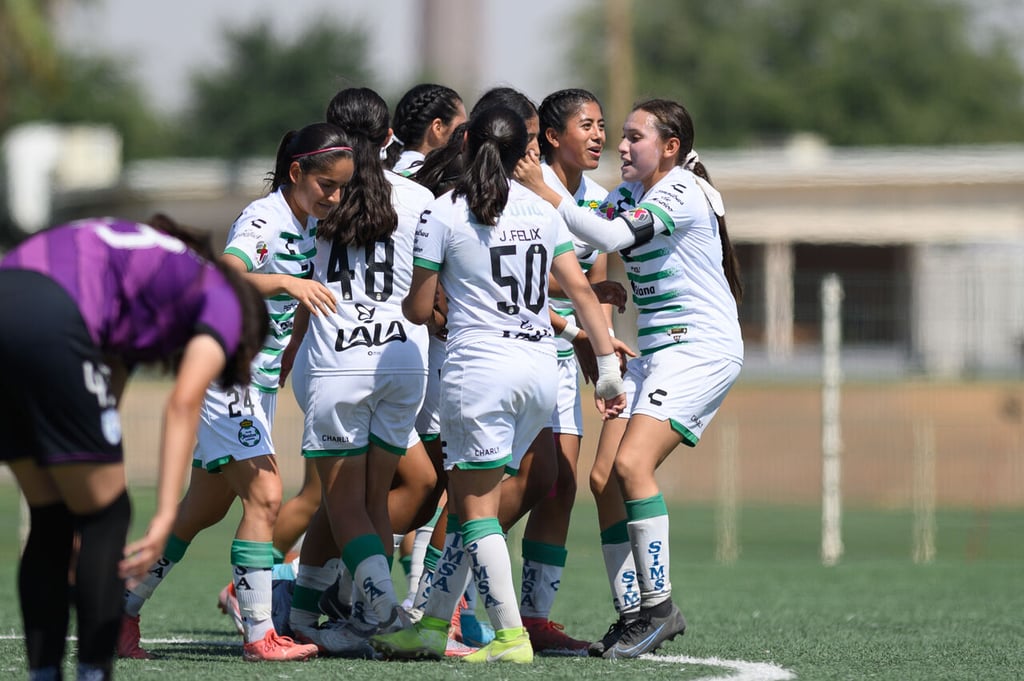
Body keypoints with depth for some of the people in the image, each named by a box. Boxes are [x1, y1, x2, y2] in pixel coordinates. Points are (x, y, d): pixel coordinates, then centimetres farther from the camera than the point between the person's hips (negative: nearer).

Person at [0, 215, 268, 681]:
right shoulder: (222, 303, 17)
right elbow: (183, 404, -1)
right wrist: (166, 517, -8)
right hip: (49, 323, -7)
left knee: (51, 519, 18)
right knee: (106, 514, 9)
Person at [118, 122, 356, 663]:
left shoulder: (309, 224, 7)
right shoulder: (263, 220, -20)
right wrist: (286, 282, -51)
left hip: (261, 381, 9)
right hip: (224, 371, -9)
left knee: (204, 510, 13)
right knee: (264, 494, -18)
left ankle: (122, 611, 24)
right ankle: (259, 635, -18)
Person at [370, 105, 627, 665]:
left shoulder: (443, 215, -4)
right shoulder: (541, 211, 10)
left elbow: (419, 310, 1)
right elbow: (581, 290, 8)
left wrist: (407, 298, 25)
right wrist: (608, 366, 13)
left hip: (480, 367, -6)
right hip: (540, 369, 6)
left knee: (476, 508, 1)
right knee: (467, 502, 15)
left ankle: (511, 637, -7)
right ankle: (432, 626, 19)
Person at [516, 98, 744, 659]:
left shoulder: (682, 191, -14)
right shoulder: (628, 193, 13)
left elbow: (611, 237, -26)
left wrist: (541, 190, -28)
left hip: (701, 347, -9)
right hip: (653, 353, 9)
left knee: (631, 464, -23)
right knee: (604, 478, -2)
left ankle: (658, 606, -16)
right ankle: (632, 613, 4)